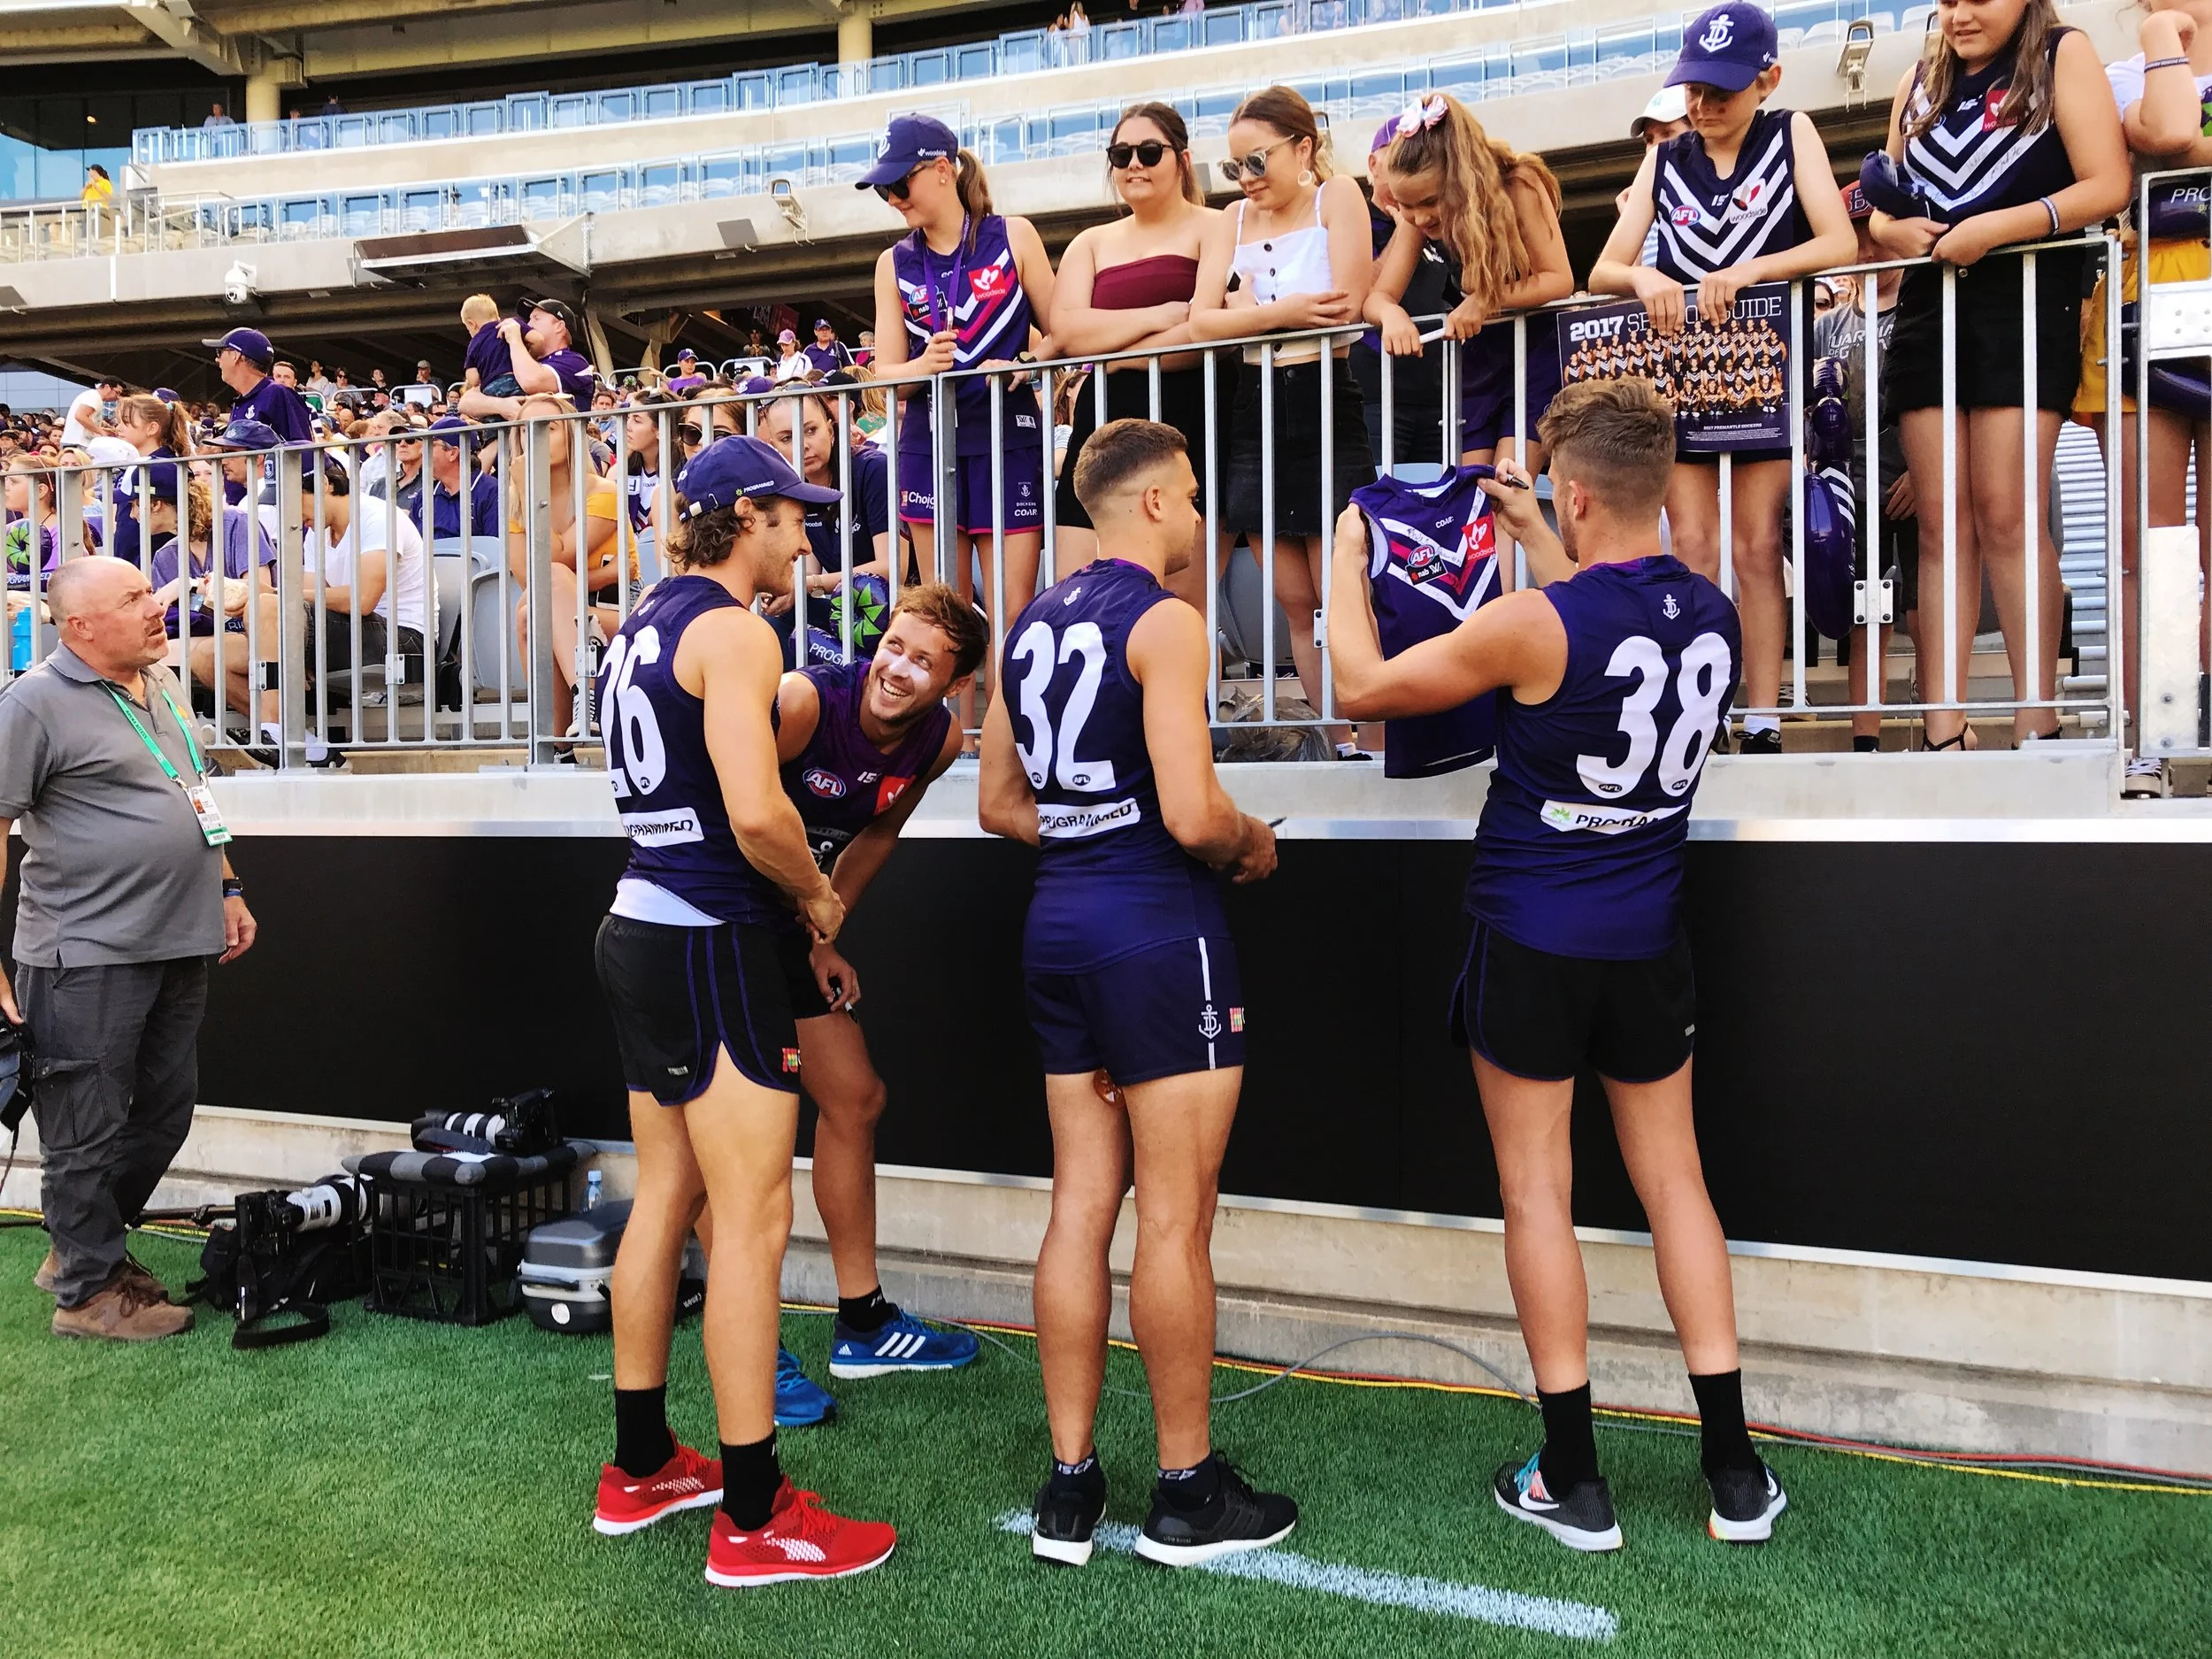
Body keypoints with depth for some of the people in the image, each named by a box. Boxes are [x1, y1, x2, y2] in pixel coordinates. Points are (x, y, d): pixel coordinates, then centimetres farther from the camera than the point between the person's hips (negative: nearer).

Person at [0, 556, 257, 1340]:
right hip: (87, 956, -8)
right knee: (87, 1131, 5)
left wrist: (227, 889, 17)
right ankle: (89, 1291, 21)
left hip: (177, 947, 8)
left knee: (165, 1114, 16)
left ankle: (79, 1247, 36)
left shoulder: (162, 684, 12)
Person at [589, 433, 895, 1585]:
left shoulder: (642, 626, 16)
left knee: (665, 1200, 17)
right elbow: (756, 813, -25)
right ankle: (753, 1516, 6)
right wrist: (819, 898, -7)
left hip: (641, 928, 10)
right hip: (712, 943, -10)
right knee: (751, 1222, -3)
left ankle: (640, 1466, 30)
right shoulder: (735, 631, -14)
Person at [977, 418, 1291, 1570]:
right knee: (1174, 1217, 2)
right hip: (1158, 928, -8)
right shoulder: (1164, 622, -12)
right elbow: (1192, 815, -21)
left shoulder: (1031, 625, 13)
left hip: (1059, 920, 8)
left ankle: (1069, 1487, 20)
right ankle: (1187, 1494, 15)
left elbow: (1000, 805, 16)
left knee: (1081, 1204, 12)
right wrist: (1254, 842, -1)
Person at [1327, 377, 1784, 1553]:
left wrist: (1346, 562, 6)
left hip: (1532, 942, -5)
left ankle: (1572, 1484, 13)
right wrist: (1534, 540, 29)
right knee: (1674, 1182, 13)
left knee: (1538, 1195, 5)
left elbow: (1364, 688, -9)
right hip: (1647, 945, 6)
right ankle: (1734, 1473, 19)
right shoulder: (1712, 615, 0)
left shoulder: (1537, 624, -19)